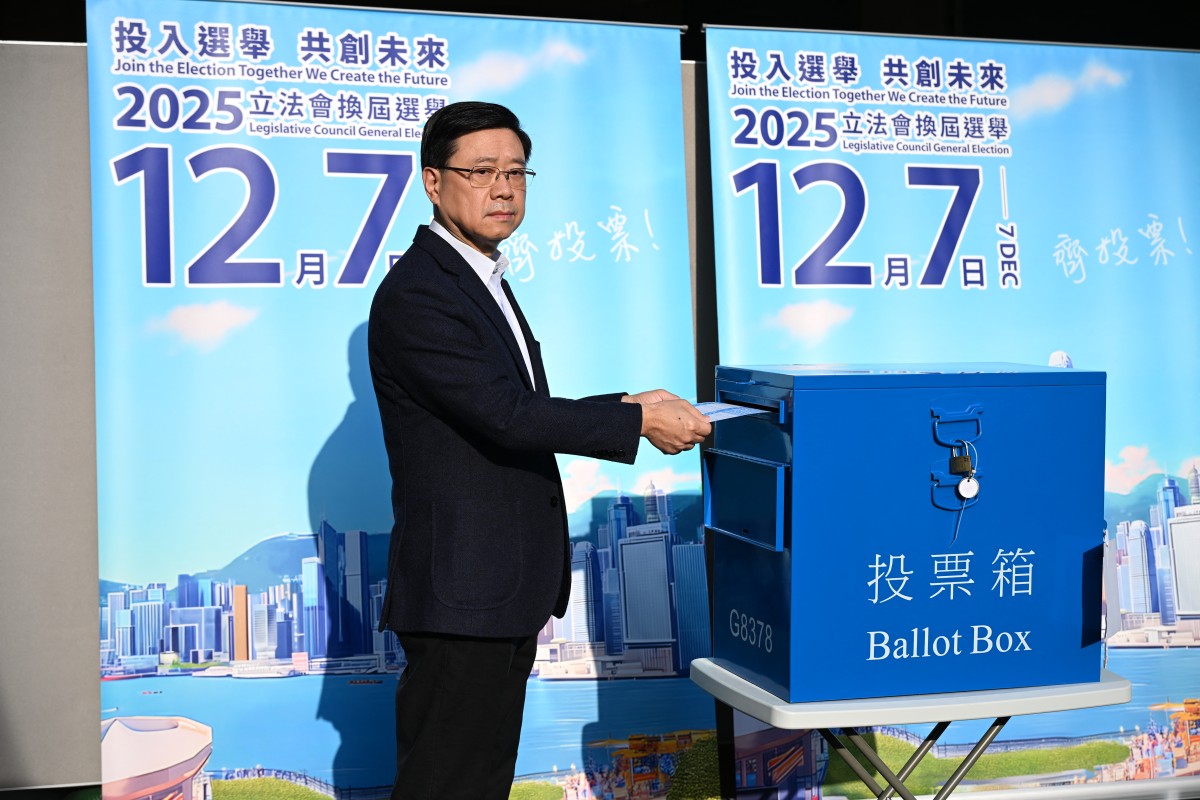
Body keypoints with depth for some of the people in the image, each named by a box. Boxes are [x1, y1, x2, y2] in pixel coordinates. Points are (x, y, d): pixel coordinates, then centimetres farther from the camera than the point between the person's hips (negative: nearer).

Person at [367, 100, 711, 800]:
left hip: (504, 586, 10)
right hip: (462, 592, -10)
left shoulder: (481, 279, 16)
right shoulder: (416, 295, -16)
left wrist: (623, 404, 8)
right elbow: (505, 418, -22)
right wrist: (639, 424, -16)